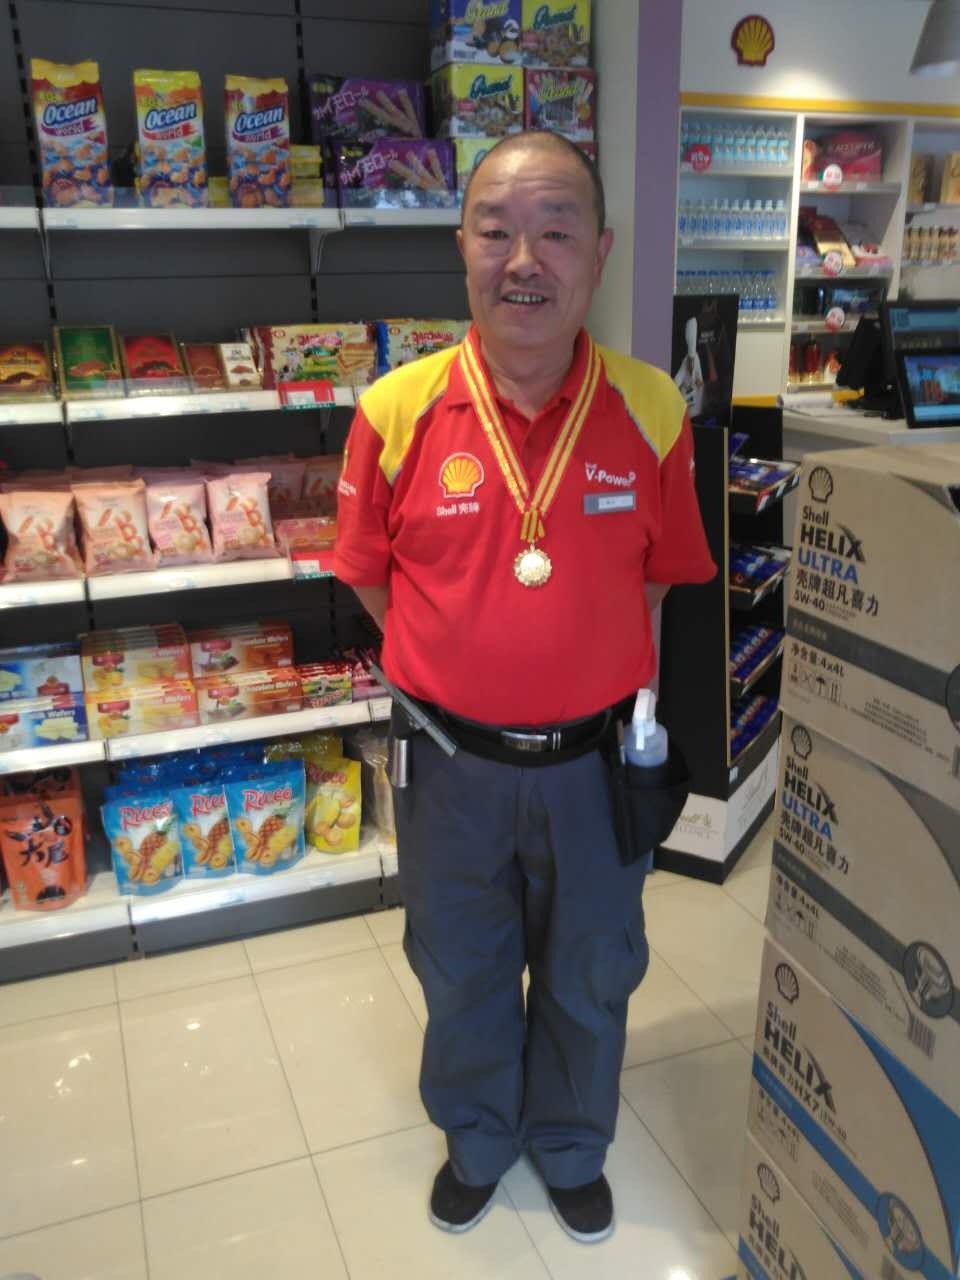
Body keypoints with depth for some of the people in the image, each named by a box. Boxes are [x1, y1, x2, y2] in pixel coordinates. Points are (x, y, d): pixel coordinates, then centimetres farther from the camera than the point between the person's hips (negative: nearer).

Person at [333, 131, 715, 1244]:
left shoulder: (651, 411, -11)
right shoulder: (398, 411, -14)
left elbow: (663, 573, 1)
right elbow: (370, 575, 0)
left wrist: (607, 672, 0)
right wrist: (449, 666, 0)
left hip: (596, 759, 1)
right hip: (452, 761, 0)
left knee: (590, 978, 22)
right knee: (462, 973, 22)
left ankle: (571, 1147, 53)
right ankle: (478, 1140, 53)